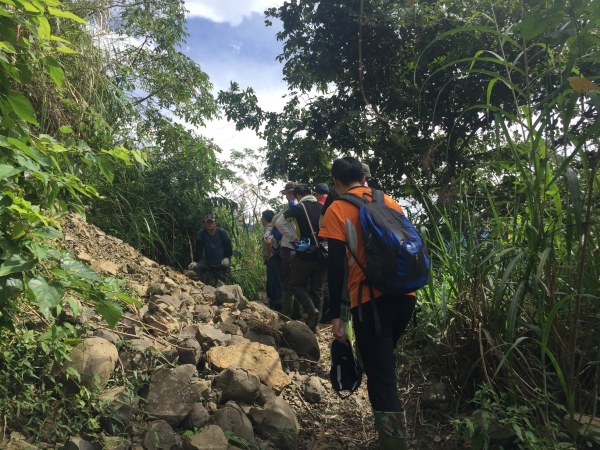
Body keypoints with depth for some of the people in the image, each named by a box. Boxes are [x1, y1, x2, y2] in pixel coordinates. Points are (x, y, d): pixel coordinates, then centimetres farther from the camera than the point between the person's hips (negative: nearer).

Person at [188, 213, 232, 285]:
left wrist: (227, 258, -11)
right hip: (207, 262, 1)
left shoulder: (222, 232, -10)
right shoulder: (201, 233, -9)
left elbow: (228, 245, -1)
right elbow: (198, 248, -9)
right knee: (193, 269, -26)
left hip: (220, 265, -1)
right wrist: (195, 261, -18)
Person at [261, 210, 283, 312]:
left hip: (272, 260, -10)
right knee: (272, 284, 16)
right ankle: (273, 306, 24)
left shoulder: (268, 229, -13)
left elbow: (268, 241, -33)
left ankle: (278, 309, -4)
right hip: (275, 260, 10)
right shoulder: (272, 228, 16)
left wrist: (269, 254, -19)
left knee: (275, 285, -6)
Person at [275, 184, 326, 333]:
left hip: (304, 255, -4)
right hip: (322, 255, 4)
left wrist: (294, 237, -3)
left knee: (297, 284, 13)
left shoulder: (298, 208, -6)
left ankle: (311, 309, -11)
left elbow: (279, 223, -9)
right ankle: (315, 325, 13)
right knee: (318, 289, 11)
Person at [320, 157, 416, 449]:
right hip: (405, 296, 7)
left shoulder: (337, 210, -3)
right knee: (384, 361, 26)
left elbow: (336, 265, -9)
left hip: (371, 300, -6)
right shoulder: (390, 202, 12)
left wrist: (336, 316, -7)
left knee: (380, 376, 0)